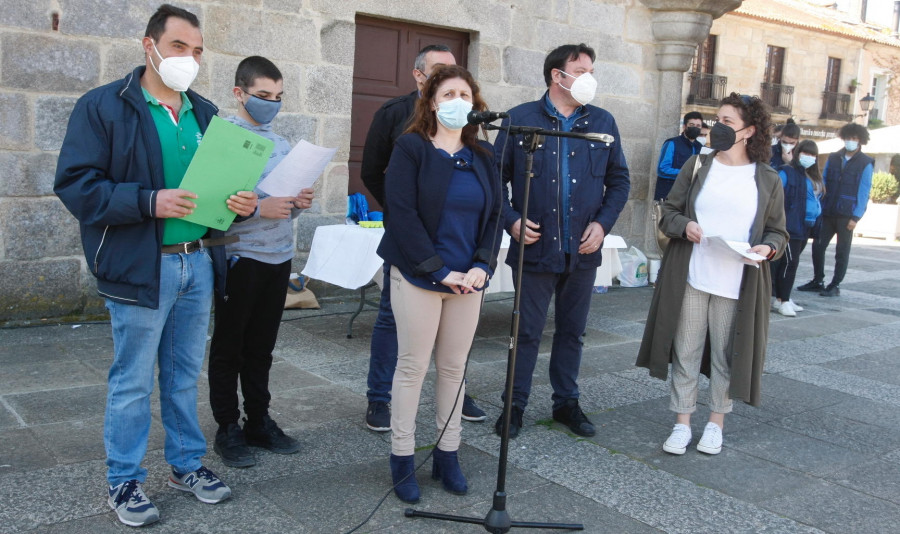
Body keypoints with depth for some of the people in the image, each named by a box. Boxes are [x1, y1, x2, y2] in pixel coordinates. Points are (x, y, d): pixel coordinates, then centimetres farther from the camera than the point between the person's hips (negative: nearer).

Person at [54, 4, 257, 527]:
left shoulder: (205, 112, 12)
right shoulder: (103, 106, -6)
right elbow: (76, 184, -12)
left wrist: (245, 202, -7)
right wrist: (149, 202, -24)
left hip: (199, 263, 5)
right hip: (141, 267, -5)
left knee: (185, 377, 16)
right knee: (134, 382, 5)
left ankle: (188, 464, 31)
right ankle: (124, 481, 21)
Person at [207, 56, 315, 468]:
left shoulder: (281, 144, 13)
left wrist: (298, 204, -3)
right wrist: (258, 208, -25)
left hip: (278, 257, 6)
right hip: (239, 257, -6)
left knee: (262, 346, 15)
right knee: (229, 347, 7)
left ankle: (259, 421, 26)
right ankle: (228, 428, 17)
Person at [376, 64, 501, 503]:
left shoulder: (483, 156, 11)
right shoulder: (411, 148, -3)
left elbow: (495, 215, 9)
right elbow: (402, 213, -11)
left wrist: (482, 266, -7)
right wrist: (438, 270, -15)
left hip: (468, 280, 4)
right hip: (419, 277, -4)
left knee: (455, 368, 9)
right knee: (413, 367, 1)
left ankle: (447, 455, 20)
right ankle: (402, 459, 13)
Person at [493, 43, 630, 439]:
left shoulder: (603, 122, 6)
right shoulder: (520, 119, -2)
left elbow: (619, 180, 10)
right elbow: (497, 175, 1)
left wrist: (603, 223, -2)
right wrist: (511, 220, -10)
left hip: (583, 250, 3)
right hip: (535, 247, -3)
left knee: (572, 331, 14)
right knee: (527, 331, 4)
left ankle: (566, 402, 28)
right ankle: (515, 405, 18)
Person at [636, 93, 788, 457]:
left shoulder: (768, 180, 4)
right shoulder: (697, 166, 6)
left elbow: (778, 231, 10)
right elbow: (668, 212, 8)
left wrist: (768, 247, -12)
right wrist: (684, 225, -14)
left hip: (737, 285, 0)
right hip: (690, 279, 1)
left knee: (727, 354, 6)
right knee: (686, 351, 5)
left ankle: (716, 423, 24)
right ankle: (682, 423, 17)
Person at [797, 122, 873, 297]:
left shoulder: (865, 164, -2)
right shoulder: (833, 159, 10)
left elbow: (863, 192, -5)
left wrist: (856, 217, -11)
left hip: (847, 215, -4)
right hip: (828, 213, 4)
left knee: (842, 251, 4)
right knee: (818, 245, 3)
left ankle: (835, 286, 12)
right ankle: (817, 281, 18)